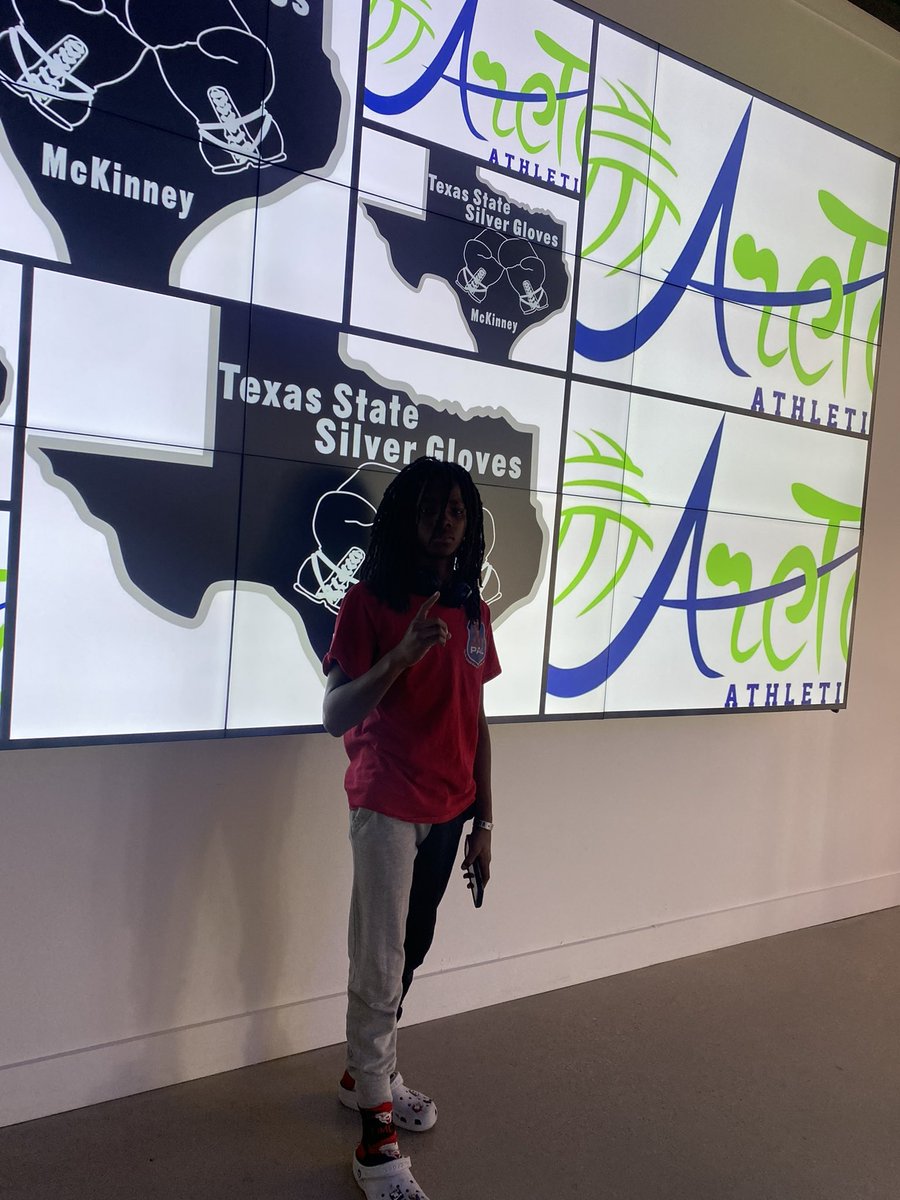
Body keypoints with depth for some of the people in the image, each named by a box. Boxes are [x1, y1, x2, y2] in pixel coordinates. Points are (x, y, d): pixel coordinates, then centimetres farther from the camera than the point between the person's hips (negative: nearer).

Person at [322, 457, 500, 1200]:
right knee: (380, 965, 0)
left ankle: (366, 1075, 38)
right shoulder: (368, 602, -10)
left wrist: (484, 819, 10)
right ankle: (376, 1139, 14)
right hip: (387, 807, -5)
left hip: (450, 809, 6)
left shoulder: (472, 610, 6)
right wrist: (401, 655, -30)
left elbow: (476, 720, 10)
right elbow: (336, 715, -15)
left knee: (411, 951, 17)